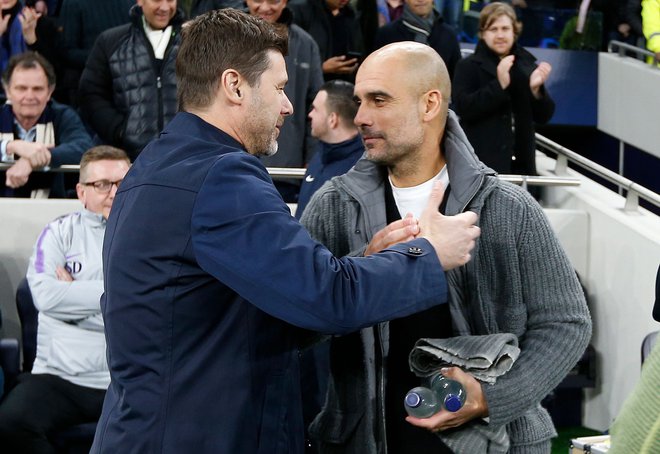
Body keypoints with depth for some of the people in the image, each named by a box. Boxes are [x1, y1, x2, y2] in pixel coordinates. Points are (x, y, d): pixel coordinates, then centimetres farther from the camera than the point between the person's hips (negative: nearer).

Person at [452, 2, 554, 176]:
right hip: (481, 164, -4)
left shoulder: (527, 65, 12)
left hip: (521, 163, 5)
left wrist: (536, 89, -10)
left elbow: (543, 116, 10)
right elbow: (463, 108, -13)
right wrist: (499, 84, -21)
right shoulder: (468, 66, 1)